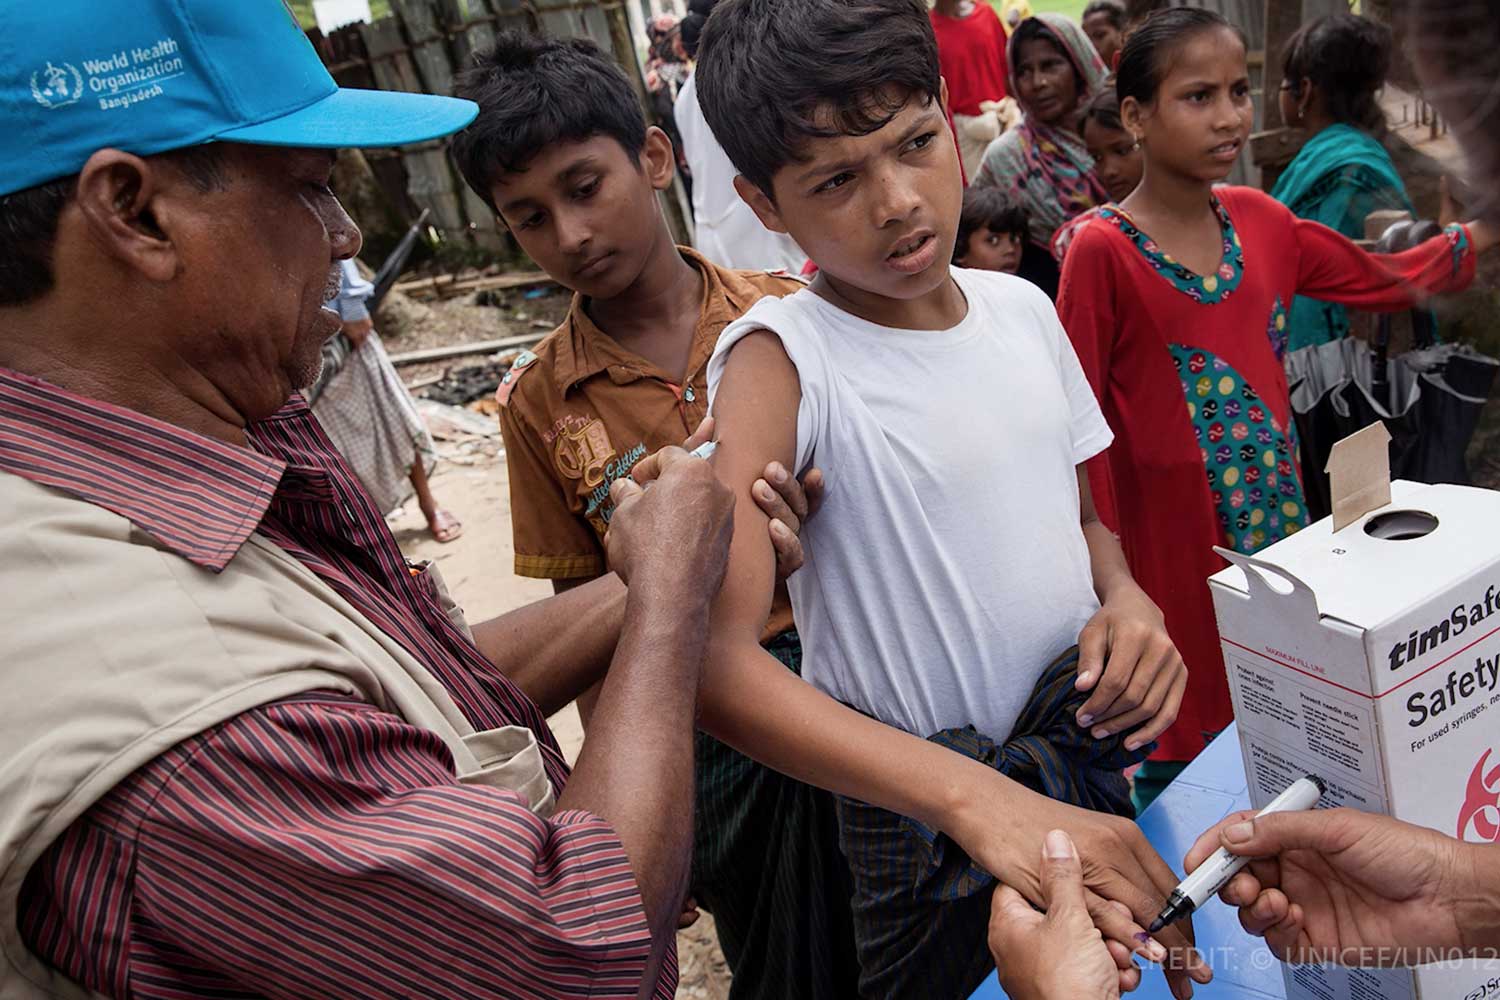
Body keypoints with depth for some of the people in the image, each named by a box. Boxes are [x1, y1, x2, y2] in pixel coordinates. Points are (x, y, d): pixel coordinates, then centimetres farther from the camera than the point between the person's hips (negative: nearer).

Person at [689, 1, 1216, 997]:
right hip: (929, 818, -5)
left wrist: (1126, 599, -11)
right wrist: (975, 799, -41)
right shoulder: (780, 359, -21)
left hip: (1098, 779, 6)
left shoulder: (1023, 308, -1)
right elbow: (718, 656, -32)